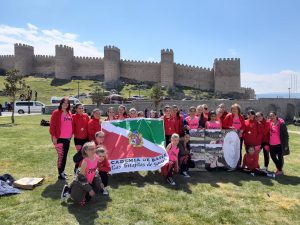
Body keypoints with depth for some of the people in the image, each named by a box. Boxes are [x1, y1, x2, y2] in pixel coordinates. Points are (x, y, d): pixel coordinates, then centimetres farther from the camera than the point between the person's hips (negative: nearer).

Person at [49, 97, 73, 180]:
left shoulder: (69, 113, 12)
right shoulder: (56, 113, -8)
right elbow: (52, 125, -10)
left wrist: (71, 134, 12)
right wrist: (53, 136, -15)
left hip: (67, 138, 7)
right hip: (59, 138, -7)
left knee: (65, 155, 13)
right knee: (61, 155, -5)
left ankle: (62, 171, 26)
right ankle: (60, 173, 5)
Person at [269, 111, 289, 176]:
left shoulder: (281, 124, -12)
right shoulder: (270, 123, 3)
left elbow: (286, 135, -10)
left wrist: (286, 145, -12)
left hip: (279, 144, -5)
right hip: (272, 144, 6)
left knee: (280, 157, 10)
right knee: (273, 157, 14)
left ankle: (280, 170, 27)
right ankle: (278, 168, 37)